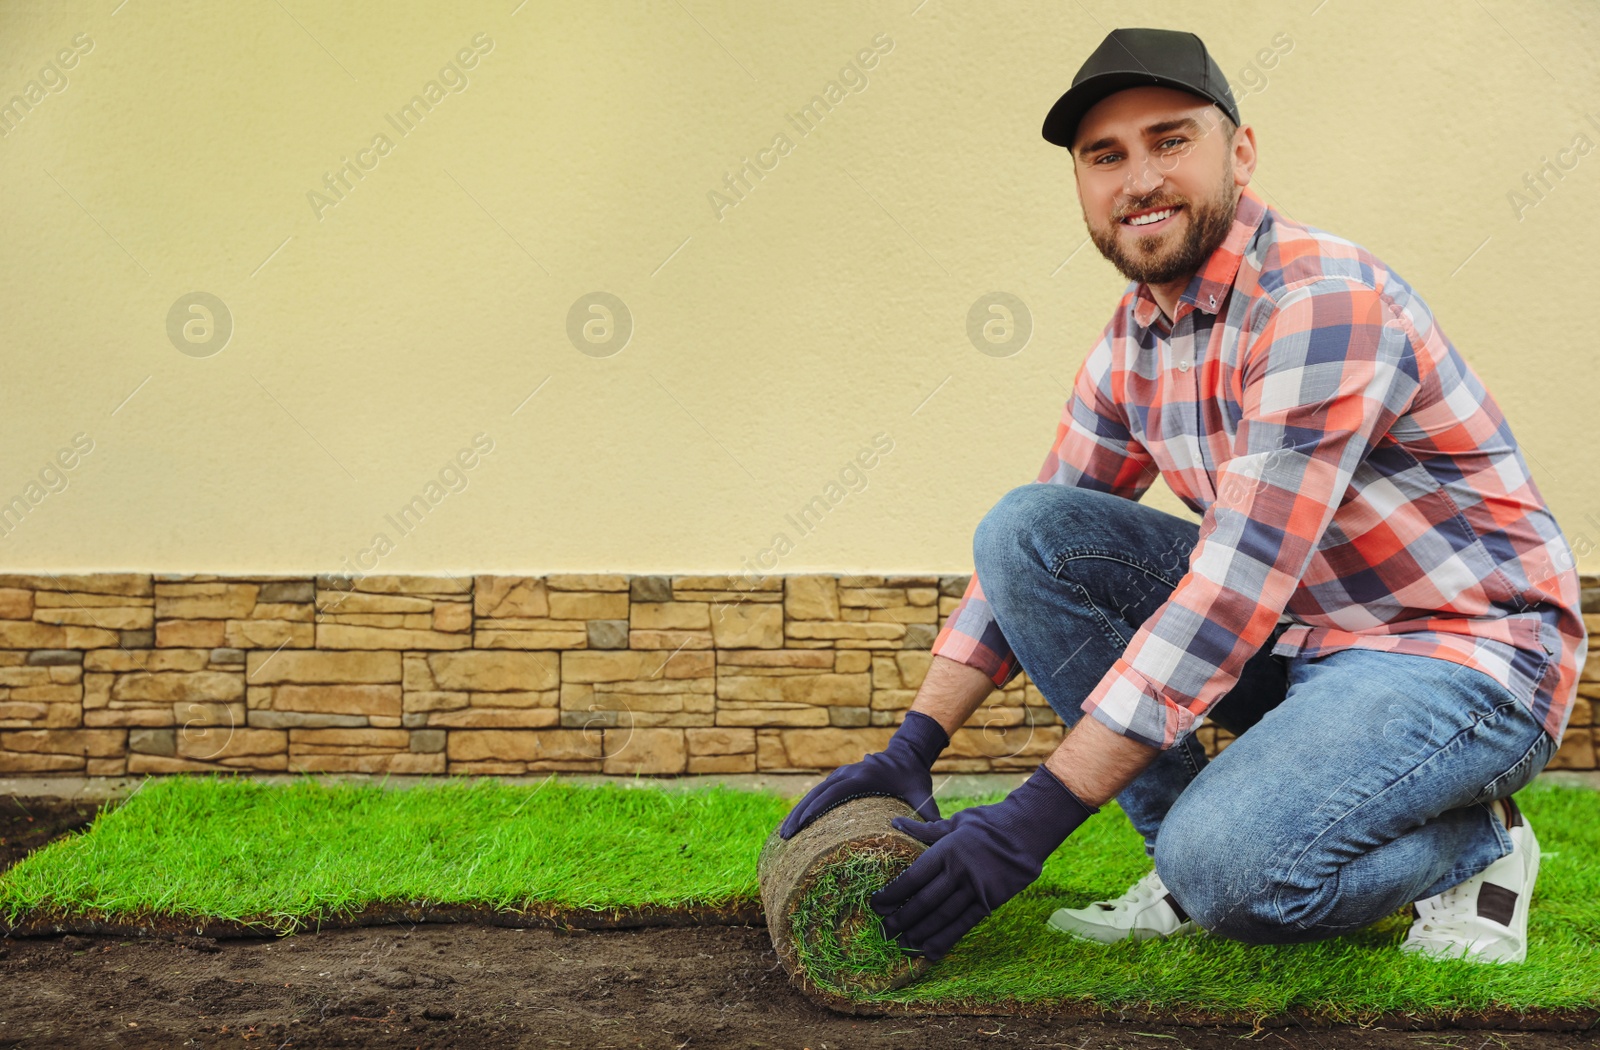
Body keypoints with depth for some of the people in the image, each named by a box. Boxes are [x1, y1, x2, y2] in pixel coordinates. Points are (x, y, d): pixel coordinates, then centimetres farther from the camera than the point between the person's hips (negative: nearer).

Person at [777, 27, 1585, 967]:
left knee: (1226, 863, -33)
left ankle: (1471, 840, -1)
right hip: (1293, 641, 8)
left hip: (1467, 653, -8)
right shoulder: (1133, 341, 5)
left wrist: (1033, 819, -30)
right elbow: (1027, 558, 9)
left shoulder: (1325, 301, -23)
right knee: (1022, 529, -9)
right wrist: (911, 748, -5)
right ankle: (1188, 866, -2)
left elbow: (1232, 595, -29)